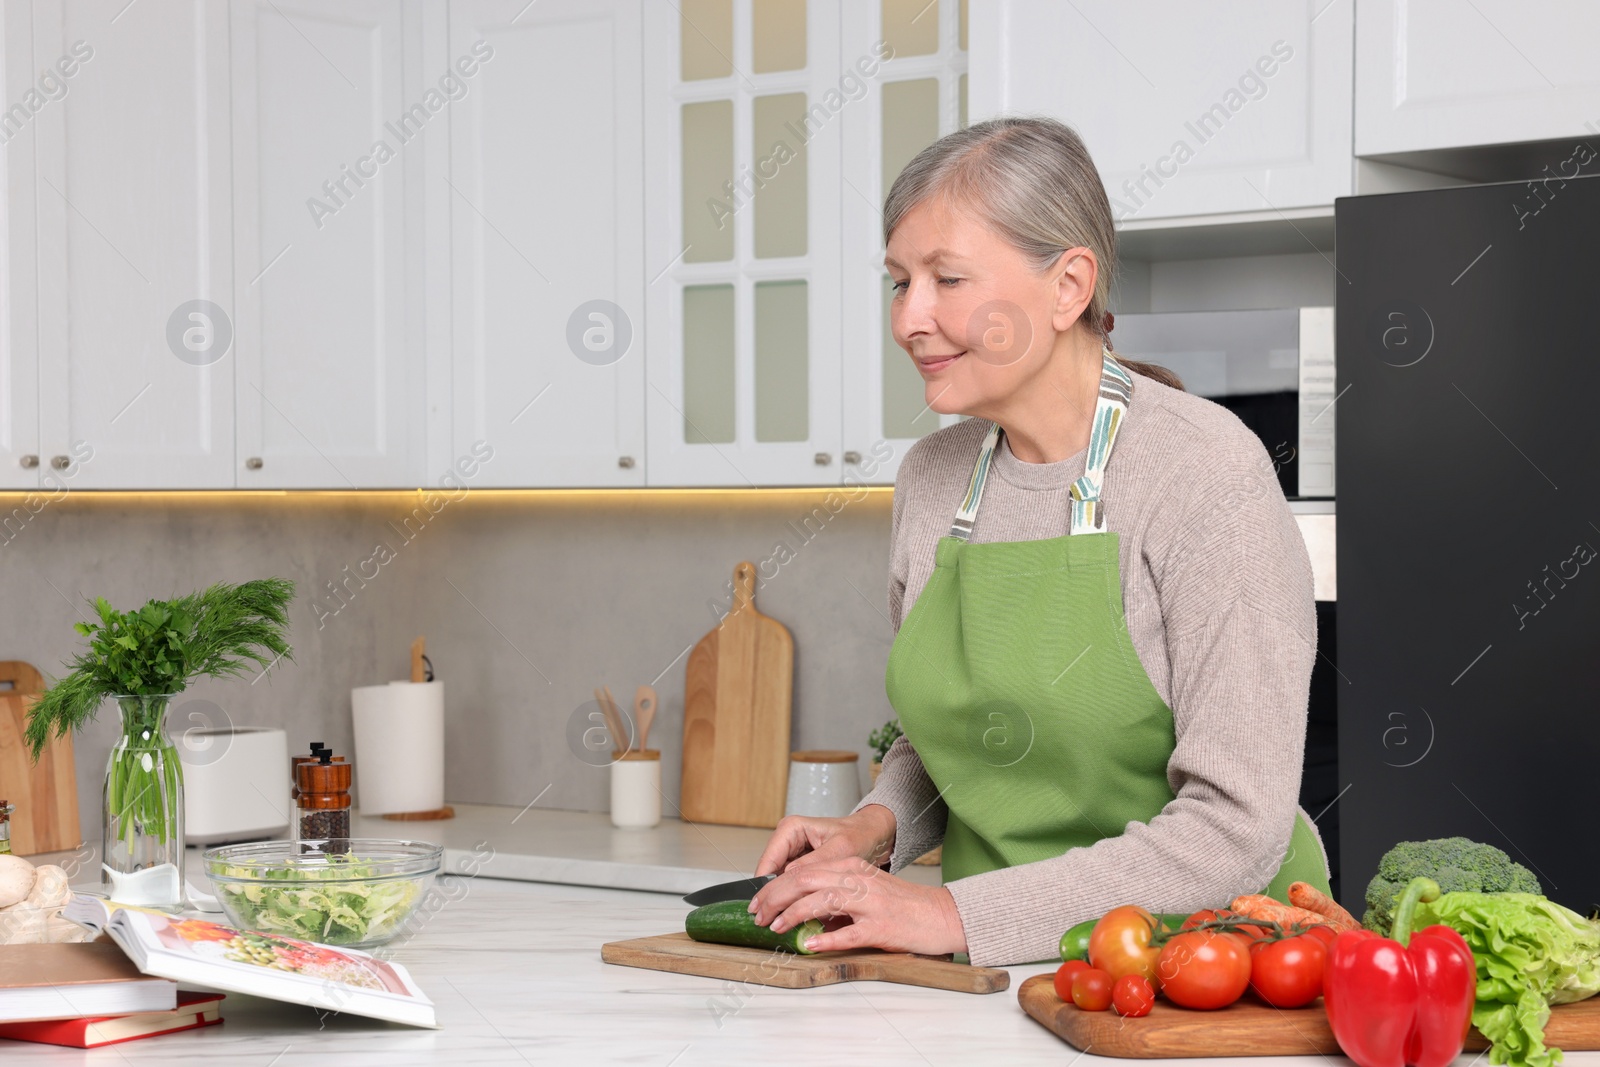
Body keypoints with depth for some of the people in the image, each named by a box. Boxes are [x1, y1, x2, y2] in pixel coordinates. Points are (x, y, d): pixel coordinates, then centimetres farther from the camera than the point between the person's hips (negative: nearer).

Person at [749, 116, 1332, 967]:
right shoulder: (930, 479, 6)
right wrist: (877, 826, -1)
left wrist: (957, 914, -22)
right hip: (991, 966, 5)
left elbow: (1235, 830, -19)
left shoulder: (1207, 474, -14)